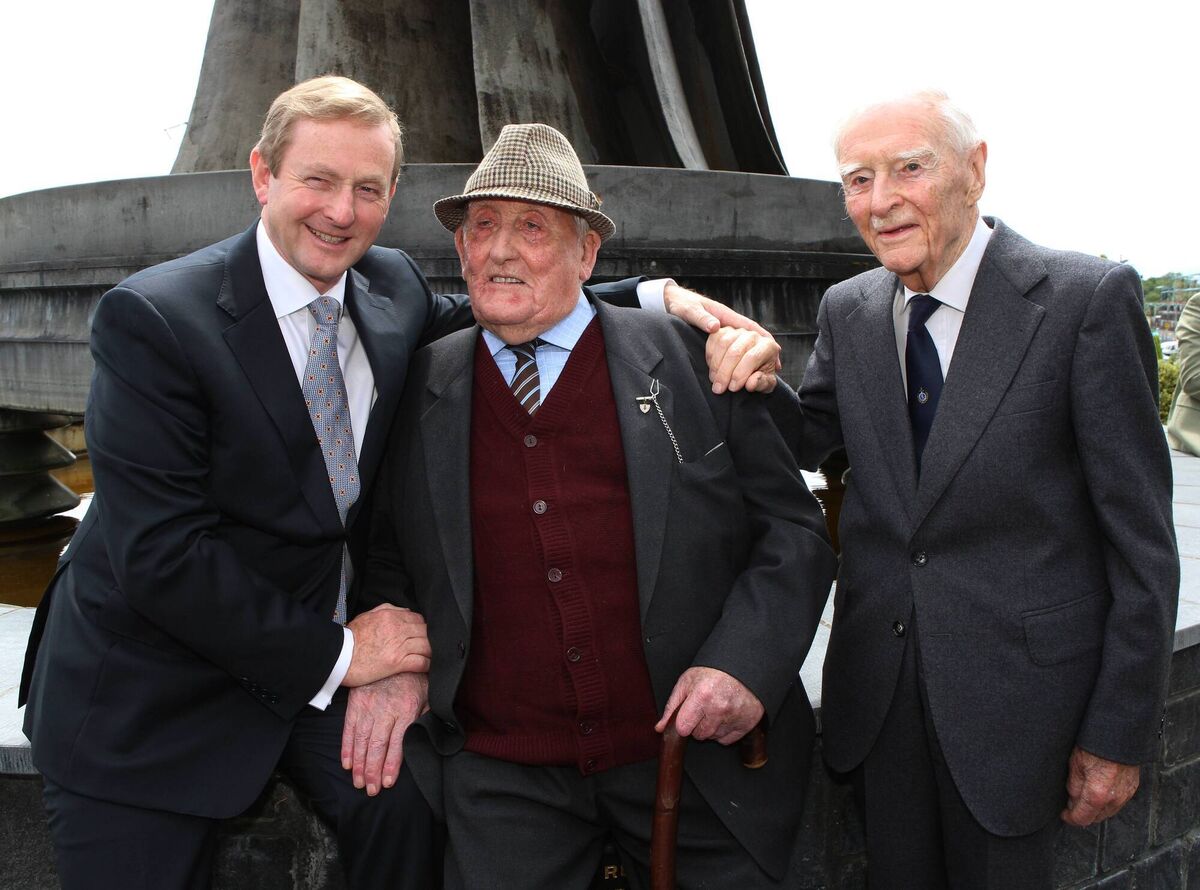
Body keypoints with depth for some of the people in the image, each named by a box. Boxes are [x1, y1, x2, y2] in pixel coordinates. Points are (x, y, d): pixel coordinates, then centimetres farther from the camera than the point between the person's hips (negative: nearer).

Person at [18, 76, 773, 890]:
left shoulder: (394, 288, 0)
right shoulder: (151, 318, -17)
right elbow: (160, 552, -20)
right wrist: (335, 654, -18)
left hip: (320, 652, 4)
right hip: (150, 696, -3)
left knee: (406, 803, -19)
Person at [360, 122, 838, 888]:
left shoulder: (688, 359, -4)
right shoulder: (422, 388, 2)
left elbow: (795, 529, -2)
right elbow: (386, 558, 14)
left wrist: (744, 662, -15)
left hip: (698, 759, 0)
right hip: (502, 781, 1)